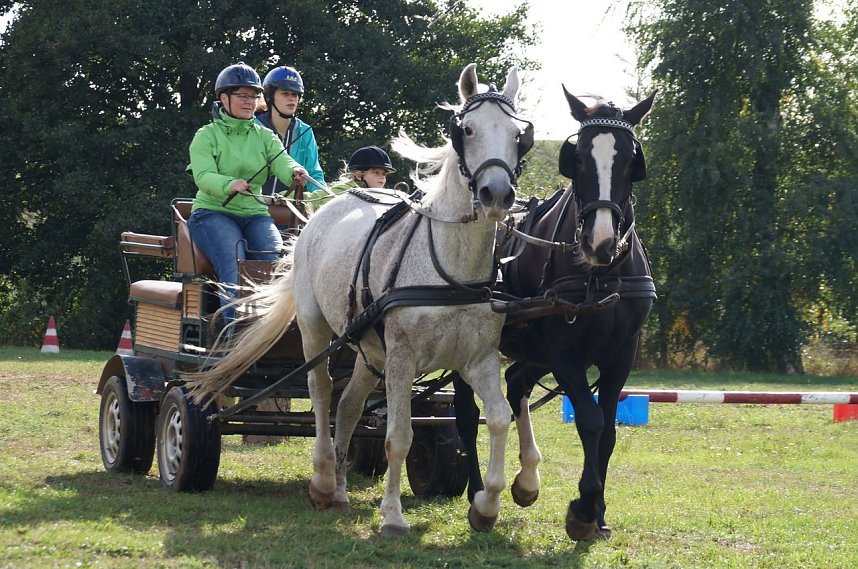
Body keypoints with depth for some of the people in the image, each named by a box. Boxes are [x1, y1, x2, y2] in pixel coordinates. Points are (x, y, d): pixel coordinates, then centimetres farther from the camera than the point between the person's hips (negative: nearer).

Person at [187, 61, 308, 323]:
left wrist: (295, 173, -31)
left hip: (254, 214, 4)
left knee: (275, 260, -25)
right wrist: (230, 185, -36)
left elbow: (281, 162, -5)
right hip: (213, 213, -4)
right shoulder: (207, 136, 3)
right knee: (234, 265, -30)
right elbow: (203, 177, -13)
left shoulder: (264, 136, 15)